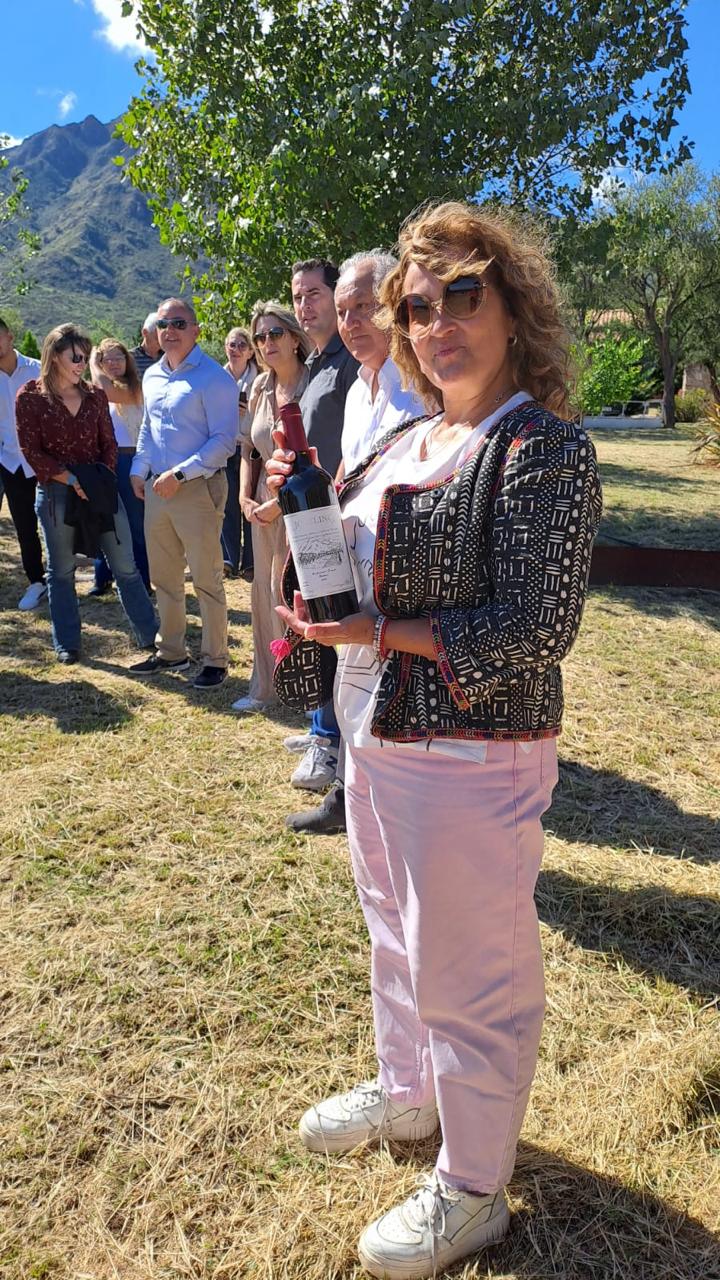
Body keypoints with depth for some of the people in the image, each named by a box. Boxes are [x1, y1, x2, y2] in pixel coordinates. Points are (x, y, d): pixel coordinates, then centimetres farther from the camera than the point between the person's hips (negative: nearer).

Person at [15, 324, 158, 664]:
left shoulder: (95, 396, 6)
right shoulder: (30, 397, -3)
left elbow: (109, 443, 9)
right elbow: (32, 452, -7)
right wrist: (70, 479, -16)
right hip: (55, 492, -2)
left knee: (125, 566, 3)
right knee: (61, 570, 9)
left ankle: (151, 635, 13)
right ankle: (67, 644, 22)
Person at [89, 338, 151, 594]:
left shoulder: (134, 390, -8)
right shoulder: (95, 391, 12)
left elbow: (107, 391, -24)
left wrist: (91, 362, -11)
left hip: (128, 461, -6)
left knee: (135, 525, 2)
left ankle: (142, 582, 13)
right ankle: (102, 578, 27)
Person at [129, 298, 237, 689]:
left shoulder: (213, 377, -10)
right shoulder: (152, 376, 14)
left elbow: (223, 440, -16)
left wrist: (180, 474, -19)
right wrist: (139, 470, 12)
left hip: (197, 488, -7)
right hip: (156, 489, 8)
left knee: (207, 580, -1)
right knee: (163, 578, 15)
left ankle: (215, 660, 11)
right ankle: (171, 652, 28)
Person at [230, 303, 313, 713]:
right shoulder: (261, 386, 9)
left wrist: (279, 502, -14)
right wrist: (246, 496, 6)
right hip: (264, 506, 7)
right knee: (264, 596, 12)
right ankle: (266, 689, 26)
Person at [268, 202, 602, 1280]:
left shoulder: (544, 451, -16)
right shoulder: (408, 440, 9)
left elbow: (534, 633, -21)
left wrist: (375, 633, -22)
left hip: (470, 758, -8)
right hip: (375, 740, 9)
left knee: (468, 978, 8)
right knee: (397, 936, 26)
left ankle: (472, 1192, 33)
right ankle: (407, 1091, 52)